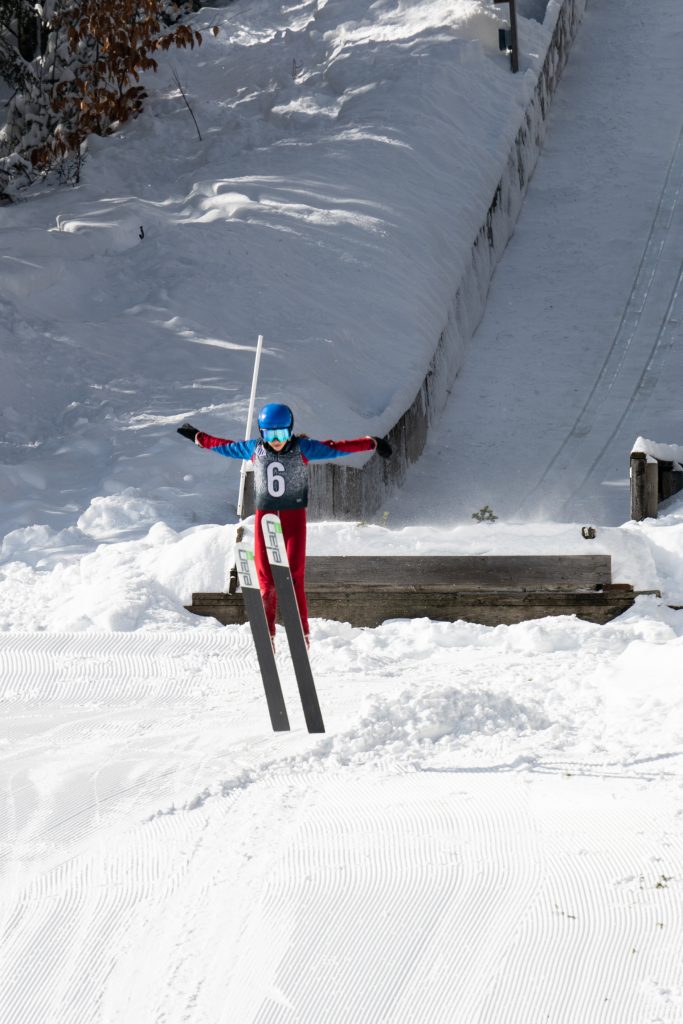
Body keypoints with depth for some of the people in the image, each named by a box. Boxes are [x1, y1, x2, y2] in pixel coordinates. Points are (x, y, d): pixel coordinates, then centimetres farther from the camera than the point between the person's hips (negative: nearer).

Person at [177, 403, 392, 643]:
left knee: (293, 577, -9)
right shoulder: (254, 449, 4)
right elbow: (225, 446, 19)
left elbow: (336, 448, -2)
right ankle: (267, 635, 7)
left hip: (294, 517, -2)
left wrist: (372, 443, -5)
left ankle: (301, 634, -5)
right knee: (266, 578, 1)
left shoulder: (303, 448, -3)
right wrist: (197, 437, 30)